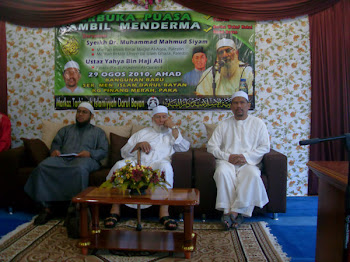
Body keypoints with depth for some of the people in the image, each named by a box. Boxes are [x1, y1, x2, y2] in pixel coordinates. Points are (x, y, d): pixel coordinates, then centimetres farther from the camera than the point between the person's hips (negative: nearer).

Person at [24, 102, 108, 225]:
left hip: (84, 159, -3)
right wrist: (55, 150, -2)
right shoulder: (66, 129, 35)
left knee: (80, 169, -41)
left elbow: (103, 151, 11)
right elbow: (56, 142, 23)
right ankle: (47, 208, -25)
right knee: (43, 166, -29)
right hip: (62, 158, 4)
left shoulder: (98, 132, 24)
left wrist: (90, 153, -9)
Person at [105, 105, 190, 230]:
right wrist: (138, 144, 3)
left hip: (157, 165, -1)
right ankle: (115, 211, -22)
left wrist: (173, 126, 7)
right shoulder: (143, 133, 30)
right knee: (119, 165, -30)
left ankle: (164, 213, -33)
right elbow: (124, 152, 23)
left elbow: (184, 147, 3)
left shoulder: (172, 134, 26)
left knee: (166, 166, -37)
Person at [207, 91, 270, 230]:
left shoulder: (258, 123, 14)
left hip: (248, 163, 0)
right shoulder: (224, 124, 16)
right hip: (227, 162, 1)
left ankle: (235, 211, -28)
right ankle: (227, 210, -29)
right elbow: (211, 146, 9)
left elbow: (265, 147, 5)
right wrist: (228, 157, -9)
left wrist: (246, 157, -10)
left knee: (253, 175, -34)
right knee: (222, 172, -34)